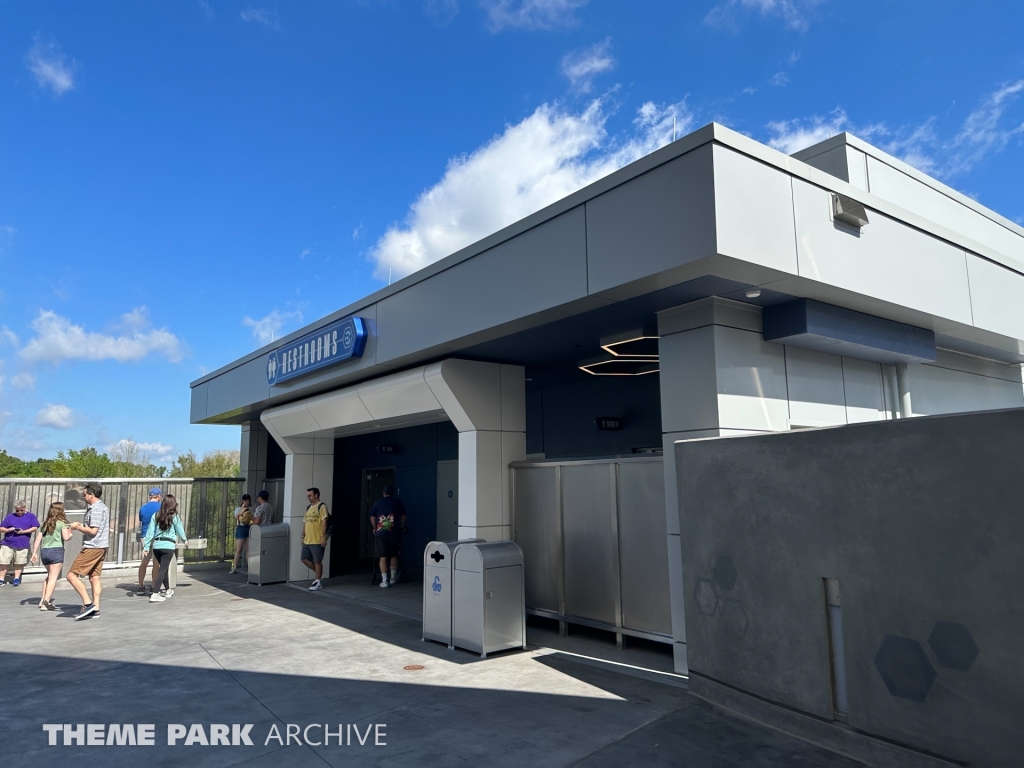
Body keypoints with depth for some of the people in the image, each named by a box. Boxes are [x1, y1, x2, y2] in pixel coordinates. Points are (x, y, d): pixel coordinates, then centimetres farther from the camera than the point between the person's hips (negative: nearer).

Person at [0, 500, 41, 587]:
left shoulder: (31, 516, 8)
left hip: (22, 545, -1)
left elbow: (35, 528, -1)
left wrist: (23, 531, -13)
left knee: (19, 563, 3)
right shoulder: (10, 516, 11)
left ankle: (16, 579, 14)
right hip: (7, 544, 1)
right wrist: (8, 530, -11)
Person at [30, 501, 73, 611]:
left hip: (44, 551, 6)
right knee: (53, 577, -3)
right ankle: (45, 603, -10)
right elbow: (65, 537, -13)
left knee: (49, 575, 23)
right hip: (56, 551, -6)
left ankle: (43, 600, 20)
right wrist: (71, 534, 8)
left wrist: (34, 553, 12)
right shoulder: (62, 523, -3)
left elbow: (38, 539, 10)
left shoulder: (45, 523, 14)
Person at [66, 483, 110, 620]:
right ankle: (95, 609, 11)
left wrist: (77, 527, -7)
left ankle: (88, 603, -8)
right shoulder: (104, 507, 16)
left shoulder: (95, 509, -15)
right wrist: (82, 526, 14)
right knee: (95, 577, 10)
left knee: (72, 575, -6)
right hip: (101, 547, 10)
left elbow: (93, 531, -20)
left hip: (92, 547, -10)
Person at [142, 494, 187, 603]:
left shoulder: (156, 516, 5)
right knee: (163, 569, -2)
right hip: (168, 546, -5)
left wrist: (146, 546, 4)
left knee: (163, 568, 20)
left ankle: (168, 590, 33)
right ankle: (155, 594, -11)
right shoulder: (174, 517, -5)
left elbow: (150, 531, 2)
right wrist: (185, 539, 25)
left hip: (156, 545, 5)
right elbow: (180, 531, 6)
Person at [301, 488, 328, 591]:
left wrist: (323, 536, -20)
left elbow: (324, 522, -16)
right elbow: (305, 522, 20)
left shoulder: (321, 506, -10)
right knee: (304, 559, 9)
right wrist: (303, 536, 17)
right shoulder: (308, 507, 16)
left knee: (317, 560, -2)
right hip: (307, 540, 9)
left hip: (317, 540, -8)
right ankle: (318, 572, 26)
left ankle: (317, 582, 9)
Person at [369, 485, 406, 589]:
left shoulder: (377, 502, 5)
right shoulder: (398, 503, 5)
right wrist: (402, 527, 24)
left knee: (383, 557, 1)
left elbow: (372, 518, 6)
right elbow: (403, 517, 7)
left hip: (380, 533, -1)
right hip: (394, 533, 1)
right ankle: (393, 578, 28)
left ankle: (384, 581, -2)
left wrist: (375, 529, 20)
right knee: (394, 556, 16)